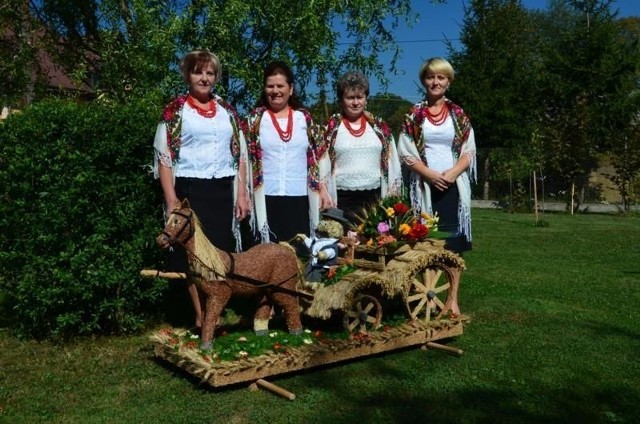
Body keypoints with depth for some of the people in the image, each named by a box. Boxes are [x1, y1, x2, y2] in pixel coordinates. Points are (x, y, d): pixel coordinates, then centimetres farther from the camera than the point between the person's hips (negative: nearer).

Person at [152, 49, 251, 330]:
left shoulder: (227, 110, 12)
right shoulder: (176, 110, 1)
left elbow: (240, 155, 13)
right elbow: (164, 158, -4)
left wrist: (242, 194, 5)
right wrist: (171, 200, -11)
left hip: (222, 190, 3)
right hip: (190, 189, -3)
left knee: (222, 250, 4)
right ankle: (202, 315, 10)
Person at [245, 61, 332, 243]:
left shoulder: (304, 117, 9)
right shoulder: (255, 118, 5)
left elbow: (316, 157, 11)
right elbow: (245, 158, 3)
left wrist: (323, 190, 5)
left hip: (299, 197, 2)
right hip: (266, 197, -2)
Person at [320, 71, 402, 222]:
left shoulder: (379, 126, 9)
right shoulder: (331, 127, 1)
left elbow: (392, 163, 11)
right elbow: (322, 164, 1)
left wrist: (392, 199, 6)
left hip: (375, 197, 2)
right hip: (342, 199, -2)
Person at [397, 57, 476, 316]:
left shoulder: (458, 114, 8)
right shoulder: (414, 115, 5)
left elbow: (469, 151, 5)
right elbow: (405, 152, -1)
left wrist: (452, 173, -13)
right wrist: (430, 174, -14)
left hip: (454, 185, 1)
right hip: (425, 185, -1)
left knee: (454, 243, 2)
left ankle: (453, 299, 10)